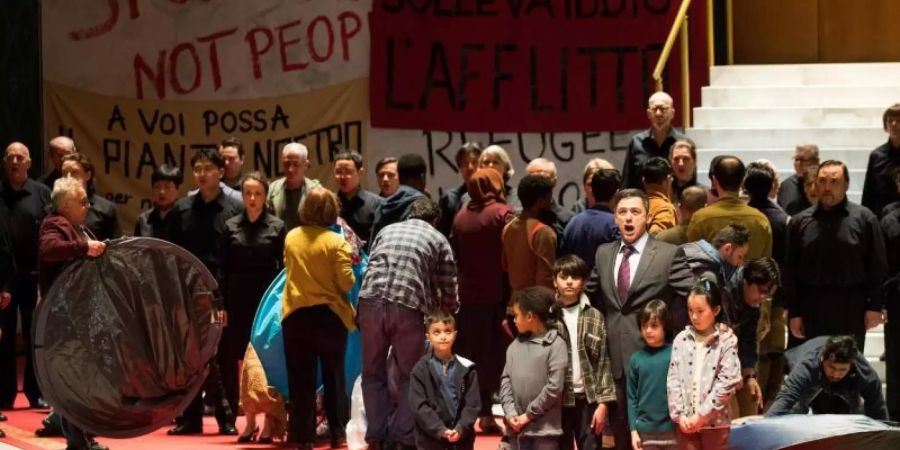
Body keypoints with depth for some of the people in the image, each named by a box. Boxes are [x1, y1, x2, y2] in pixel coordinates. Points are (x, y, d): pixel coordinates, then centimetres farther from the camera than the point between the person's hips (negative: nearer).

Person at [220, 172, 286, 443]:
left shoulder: (276, 227, 2)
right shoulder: (231, 227, 6)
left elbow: (284, 268, 1)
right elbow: (223, 269, 5)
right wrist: (221, 304, -1)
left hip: (267, 299, -2)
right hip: (238, 300, 2)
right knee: (236, 358, 0)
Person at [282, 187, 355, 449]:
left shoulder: (291, 238, 0)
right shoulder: (336, 242, -12)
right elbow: (346, 283, -12)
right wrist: (349, 262, 5)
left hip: (296, 315, 2)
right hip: (330, 315, -2)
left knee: (300, 378, 7)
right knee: (334, 376, 9)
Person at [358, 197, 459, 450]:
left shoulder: (387, 231, 25)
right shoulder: (437, 239, 16)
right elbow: (448, 289, 15)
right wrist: (448, 313, 34)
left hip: (371, 300, 2)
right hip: (408, 305, -2)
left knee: (373, 374, 14)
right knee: (410, 375, 12)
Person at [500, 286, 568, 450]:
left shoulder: (555, 345, -9)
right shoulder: (515, 346, 10)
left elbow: (554, 386, -13)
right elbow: (506, 380, 7)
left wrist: (529, 415, -11)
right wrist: (510, 413, -7)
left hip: (544, 427, -6)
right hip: (517, 427, 6)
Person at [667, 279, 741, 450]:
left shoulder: (727, 341, -6)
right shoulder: (681, 339, 4)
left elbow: (727, 382, -12)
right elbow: (673, 379, 2)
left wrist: (702, 415, -14)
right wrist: (679, 414, -7)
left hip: (715, 420, -3)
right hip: (686, 420, 3)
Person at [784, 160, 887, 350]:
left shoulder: (864, 219, -1)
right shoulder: (800, 222, 5)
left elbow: (878, 266, 0)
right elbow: (790, 272, 6)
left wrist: (875, 306, -4)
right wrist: (793, 313, 1)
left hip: (851, 308, -2)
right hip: (812, 308, 2)